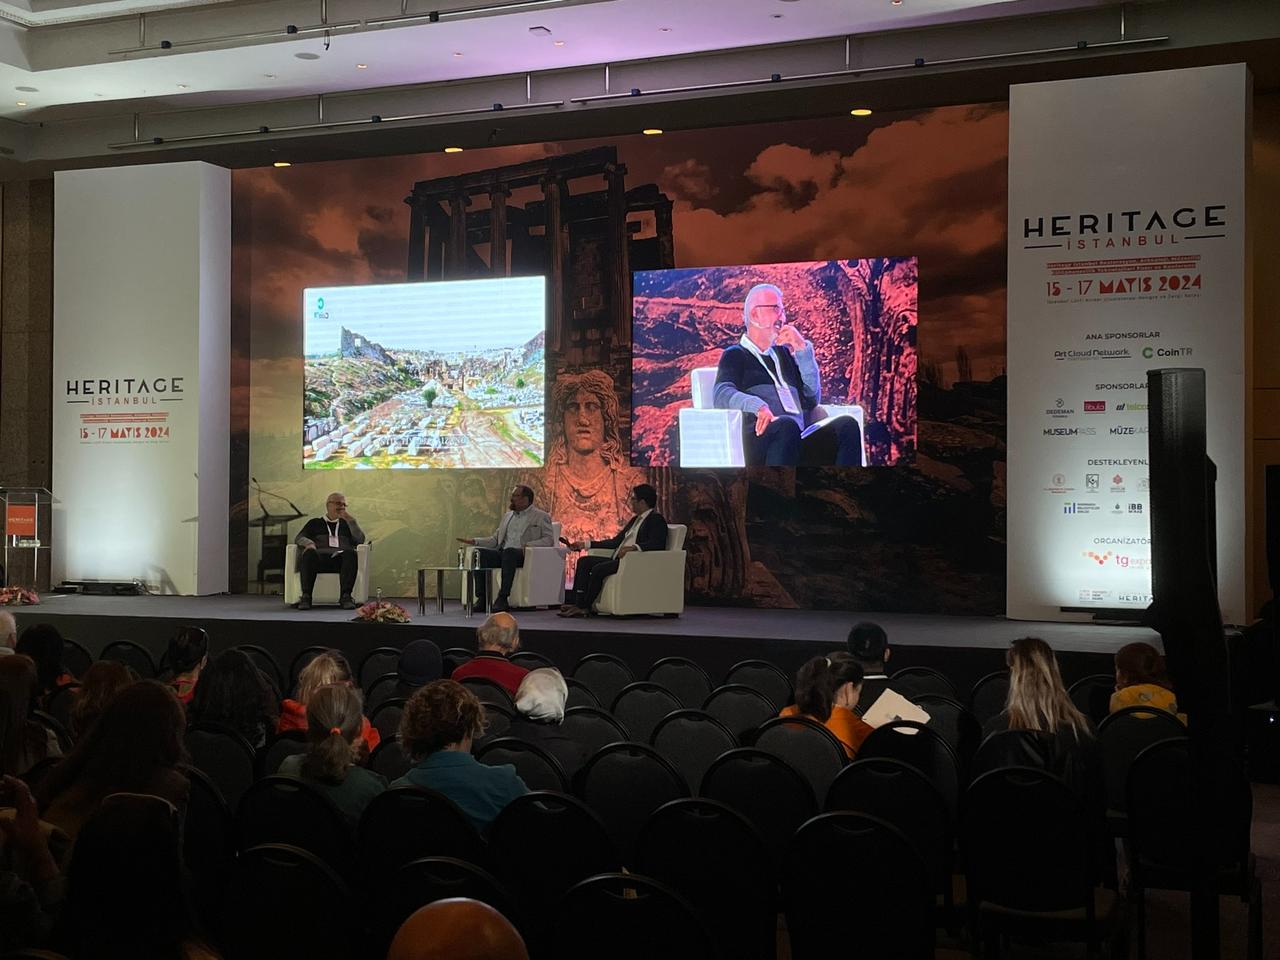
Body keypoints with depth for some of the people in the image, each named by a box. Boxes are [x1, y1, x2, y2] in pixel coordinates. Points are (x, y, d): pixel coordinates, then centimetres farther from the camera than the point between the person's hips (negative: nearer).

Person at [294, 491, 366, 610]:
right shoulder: (315, 523, 30)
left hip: (341, 557, 1)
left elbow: (360, 540, 18)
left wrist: (350, 520, 12)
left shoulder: (346, 524, 34)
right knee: (309, 553, -37)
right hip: (320, 555, -1)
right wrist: (309, 543, -8)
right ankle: (306, 597, -41)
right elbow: (298, 538, 15)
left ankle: (346, 596, -43)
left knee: (350, 553, -36)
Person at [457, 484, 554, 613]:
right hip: (503, 554, 6)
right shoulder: (507, 516, 26)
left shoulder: (541, 516, 8)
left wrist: (529, 544, -21)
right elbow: (495, 540, 23)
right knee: (480, 553, -21)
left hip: (524, 555, -6)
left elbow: (549, 540, -3)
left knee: (508, 551, -38)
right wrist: (475, 541, 7)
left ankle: (502, 598, -38)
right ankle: (482, 598, -23)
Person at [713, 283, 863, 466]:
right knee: (787, 425, -38)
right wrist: (758, 406, -26)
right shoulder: (735, 355, 15)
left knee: (847, 425, -22)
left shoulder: (783, 353, 31)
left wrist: (802, 348, 10)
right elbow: (722, 395, -6)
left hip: (799, 442, 5)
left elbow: (812, 399, 19)